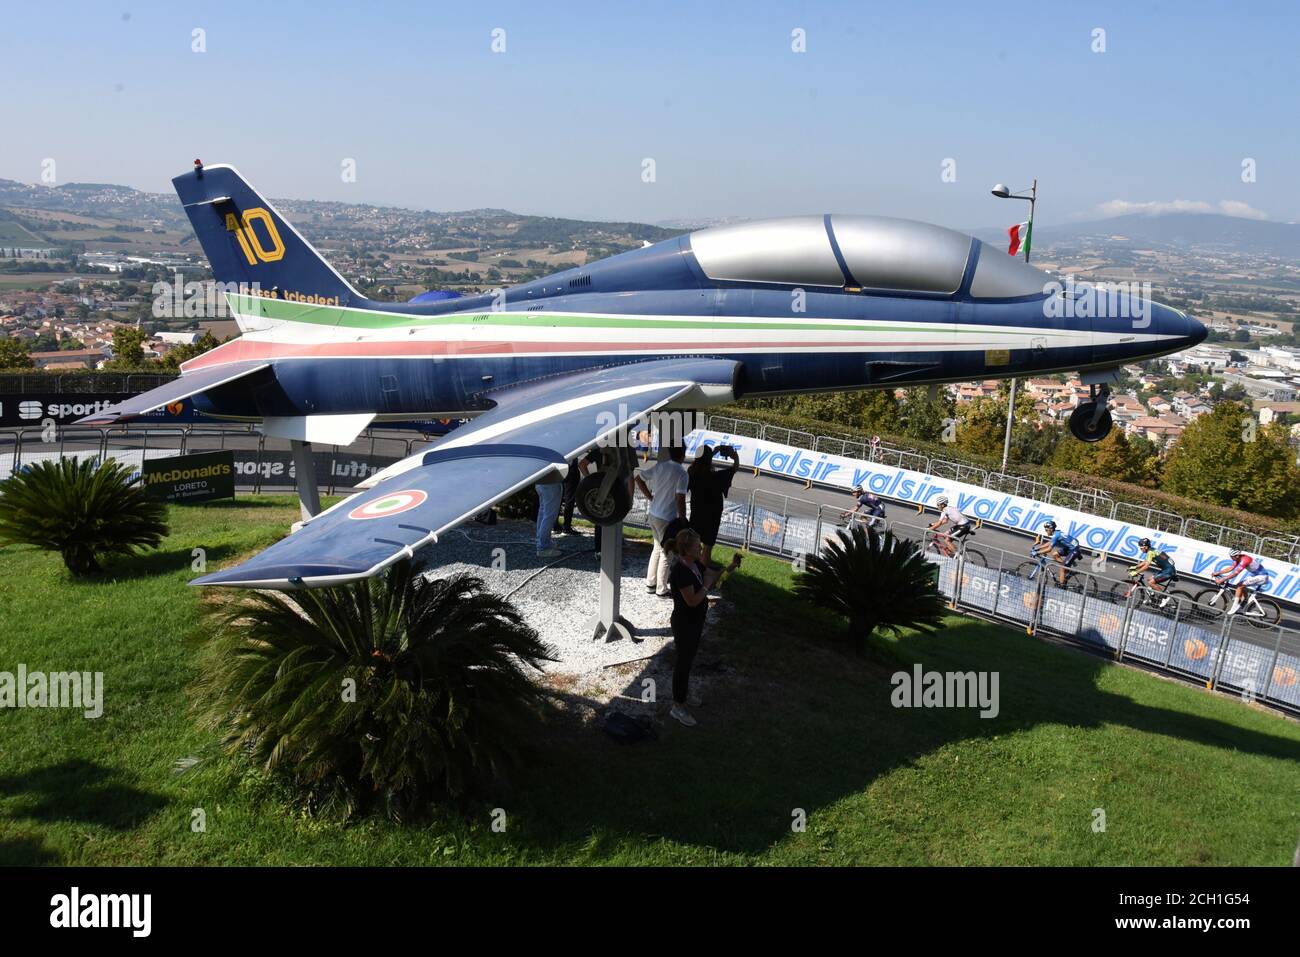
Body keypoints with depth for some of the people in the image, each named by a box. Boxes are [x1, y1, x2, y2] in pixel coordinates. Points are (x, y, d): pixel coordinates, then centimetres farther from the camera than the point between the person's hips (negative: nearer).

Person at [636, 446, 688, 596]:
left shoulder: (660, 465, 2)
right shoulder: (681, 472, -19)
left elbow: (638, 478, 10)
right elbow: (680, 499, -21)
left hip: (653, 515, 7)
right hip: (667, 519, -7)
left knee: (657, 548, 23)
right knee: (666, 553, 7)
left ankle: (650, 583, 30)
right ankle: (661, 590, 16)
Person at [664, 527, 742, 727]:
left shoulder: (695, 563, -2)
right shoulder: (681, 571, -29)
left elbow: (714, 575, 10)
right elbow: (692, 600, -30)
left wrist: (731, 567, -6)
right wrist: (706, 585, -20)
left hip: (695, 621, 9)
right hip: (684, 624, -9)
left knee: (688, 658, 24)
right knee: (683, 661, 4)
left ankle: (684, 693, 44)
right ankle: (678, 706, 18)